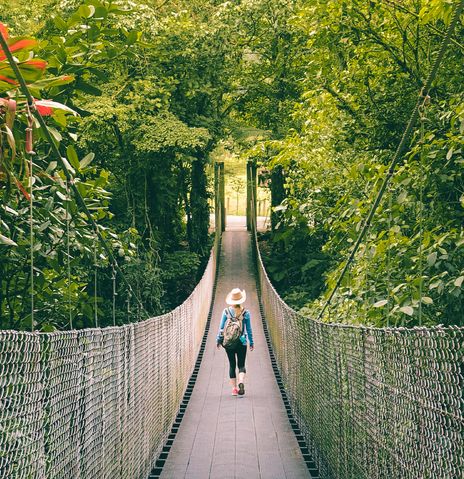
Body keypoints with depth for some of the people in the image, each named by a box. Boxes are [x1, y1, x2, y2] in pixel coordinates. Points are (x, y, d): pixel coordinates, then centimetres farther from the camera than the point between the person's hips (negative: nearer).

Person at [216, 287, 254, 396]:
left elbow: (221, 327, -1)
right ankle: (241, 382, -18)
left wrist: (218, 340, 11)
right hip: (242, 342, -1)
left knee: (232, 365, 11)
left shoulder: (226, 312, -6)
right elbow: (249, 329, 0)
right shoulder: (245, 313, -6)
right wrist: (251, 342, 11)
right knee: (241, 365, 7)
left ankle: (234, 388, 11)